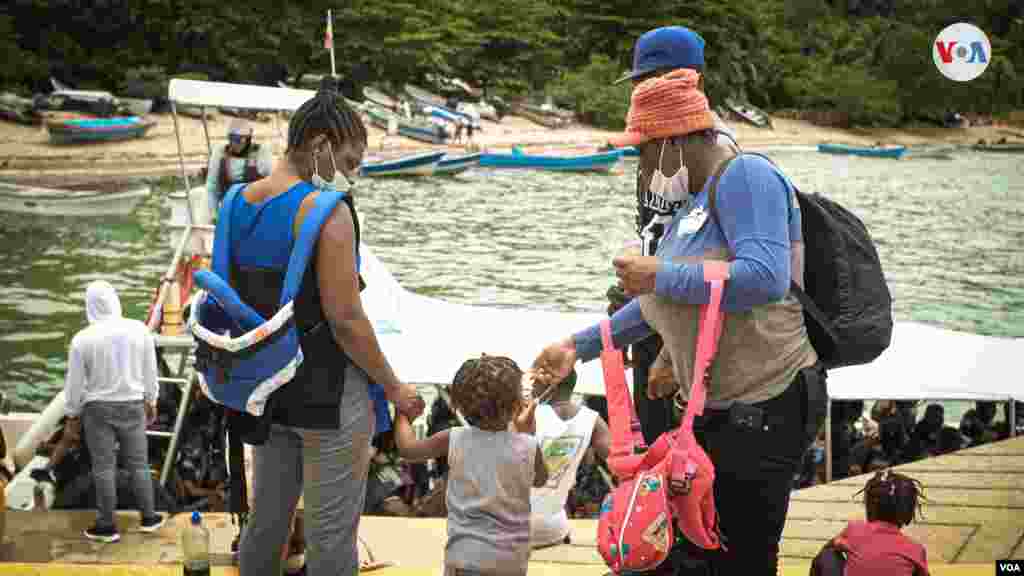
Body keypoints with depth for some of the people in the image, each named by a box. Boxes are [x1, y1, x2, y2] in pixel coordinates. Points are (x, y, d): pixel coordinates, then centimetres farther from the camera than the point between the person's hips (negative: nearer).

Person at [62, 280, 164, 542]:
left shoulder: (83, 339, -15)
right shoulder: (139, 330, -8)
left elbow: (75, 382, -6)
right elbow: (150, 371, 3)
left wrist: (72, 413, 8)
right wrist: (151, 401, 17)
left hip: (98, 408, -2)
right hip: (133, 405, 2)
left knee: (104, 467, 6)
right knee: (138, 463, 13)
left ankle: (107, 526, 13)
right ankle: (148, 517, 21)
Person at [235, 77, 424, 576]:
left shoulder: (236, 204, 4)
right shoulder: (326, 212, -19)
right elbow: (346, 320, -20)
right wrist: (394, 388, -9)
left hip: (266, 387, 8)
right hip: (328, 393, -7)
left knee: (265, 521, 21)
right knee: (331, 535, 6)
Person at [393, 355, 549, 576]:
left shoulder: (454, 440, -5)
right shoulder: (528, 446, -5)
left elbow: (407, 448, 10)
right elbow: (540, 480, 17)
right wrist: (528, 433, 22)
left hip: (466, 557, -1)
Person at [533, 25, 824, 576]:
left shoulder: (745, 175, -16)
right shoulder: (694, 201, 16)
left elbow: (766, 278, -30)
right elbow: (664, 303, 22)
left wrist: (659, 275, -21)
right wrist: (577, 347, 19)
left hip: (765, 410, -10)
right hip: (718, 408, 10)